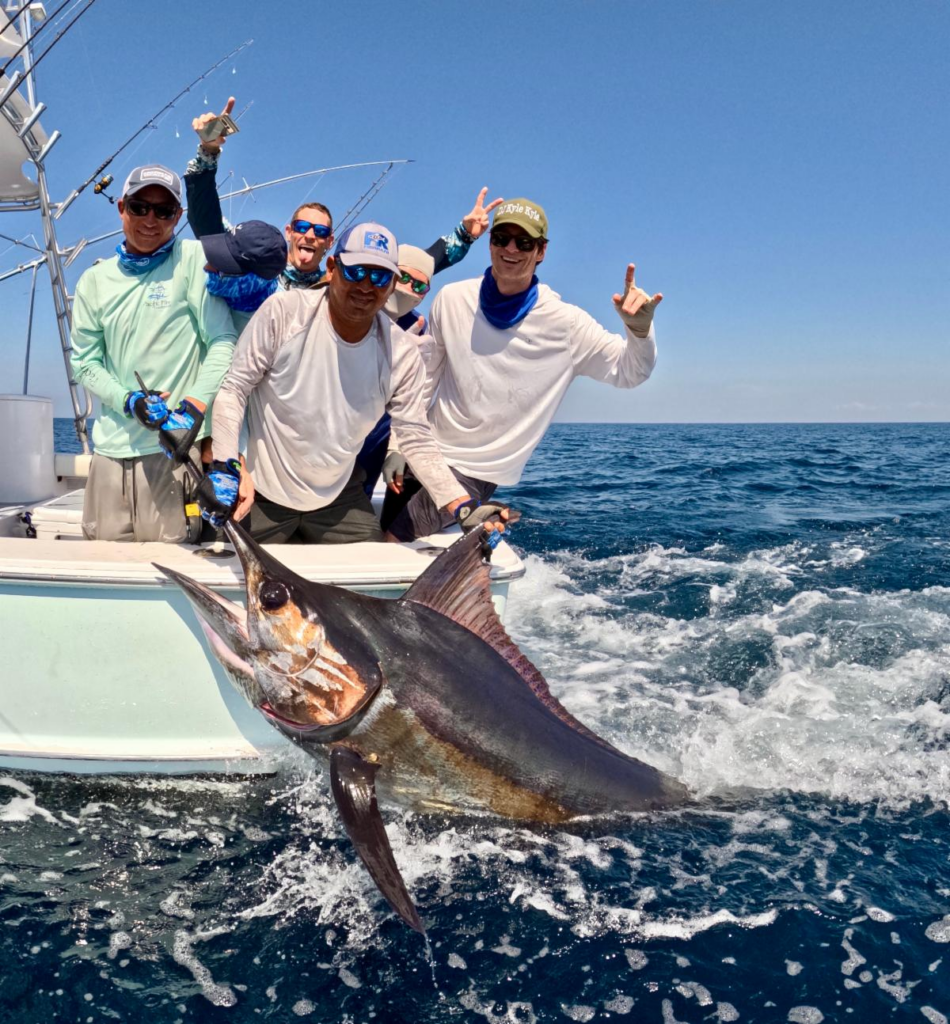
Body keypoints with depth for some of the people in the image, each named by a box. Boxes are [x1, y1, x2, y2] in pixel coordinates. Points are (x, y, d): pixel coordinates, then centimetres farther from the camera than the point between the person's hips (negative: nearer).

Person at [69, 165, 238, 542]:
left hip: (177, 444, -4)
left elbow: (223, 341, -5)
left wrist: (195, 406, -19)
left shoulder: (192, 259, 0)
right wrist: (129, 401, -8)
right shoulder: (95, 280, 11)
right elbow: (84, 362, 11)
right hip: (112, 446, 4)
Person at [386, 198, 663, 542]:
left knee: (396, 541, -9)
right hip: (425, 450, 4)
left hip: (476, 470, -4)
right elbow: (423, 379, 3)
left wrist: (639, 327, -34)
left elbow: (629, 371, -13)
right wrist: (397, 445, 2)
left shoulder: (565, 324, -14)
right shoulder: (452, 300, -6)